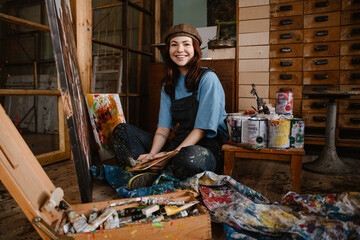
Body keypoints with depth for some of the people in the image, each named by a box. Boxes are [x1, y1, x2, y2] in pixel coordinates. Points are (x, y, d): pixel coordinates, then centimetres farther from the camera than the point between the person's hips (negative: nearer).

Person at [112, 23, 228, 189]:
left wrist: (171, 155, -22)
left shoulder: (207, 78, -8)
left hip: (207, 147, -5)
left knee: (189, 157, -42)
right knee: (122, 131, -1)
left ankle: (155, 175, -12)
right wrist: (152, 154, -14)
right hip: (178, 144, 6)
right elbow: (163, 127, 4)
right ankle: (149, 170, -21)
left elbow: (202, 128, -14)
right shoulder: (168, 84, 11)